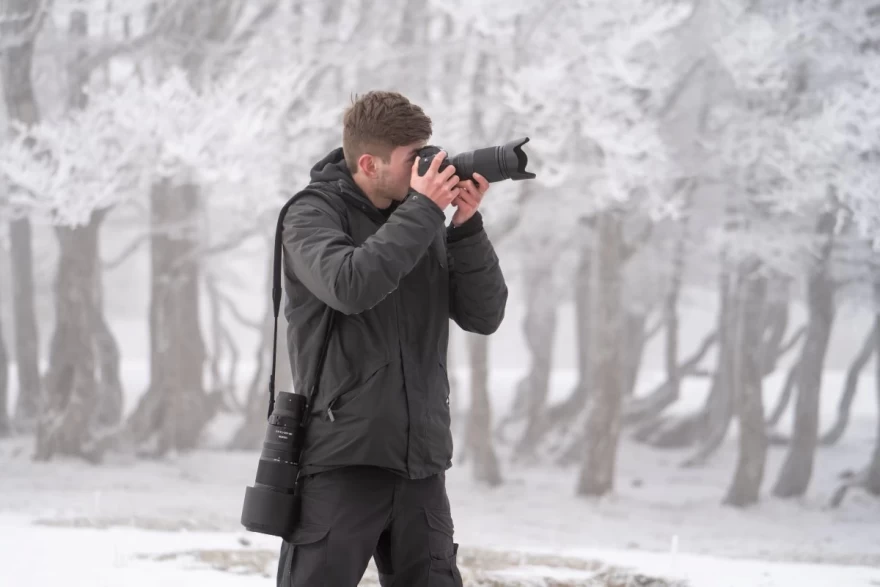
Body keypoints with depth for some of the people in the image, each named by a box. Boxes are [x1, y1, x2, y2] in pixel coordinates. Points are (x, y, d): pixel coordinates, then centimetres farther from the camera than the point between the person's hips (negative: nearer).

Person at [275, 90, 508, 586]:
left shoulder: (425, 224, 10)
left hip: (422, 461, 5)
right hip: (342, 454, -5)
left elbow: (484, 316, 6)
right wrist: (422, 210, -17)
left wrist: (466, 227, -7)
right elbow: (348, 285, -23)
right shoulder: (314, 214, -3)